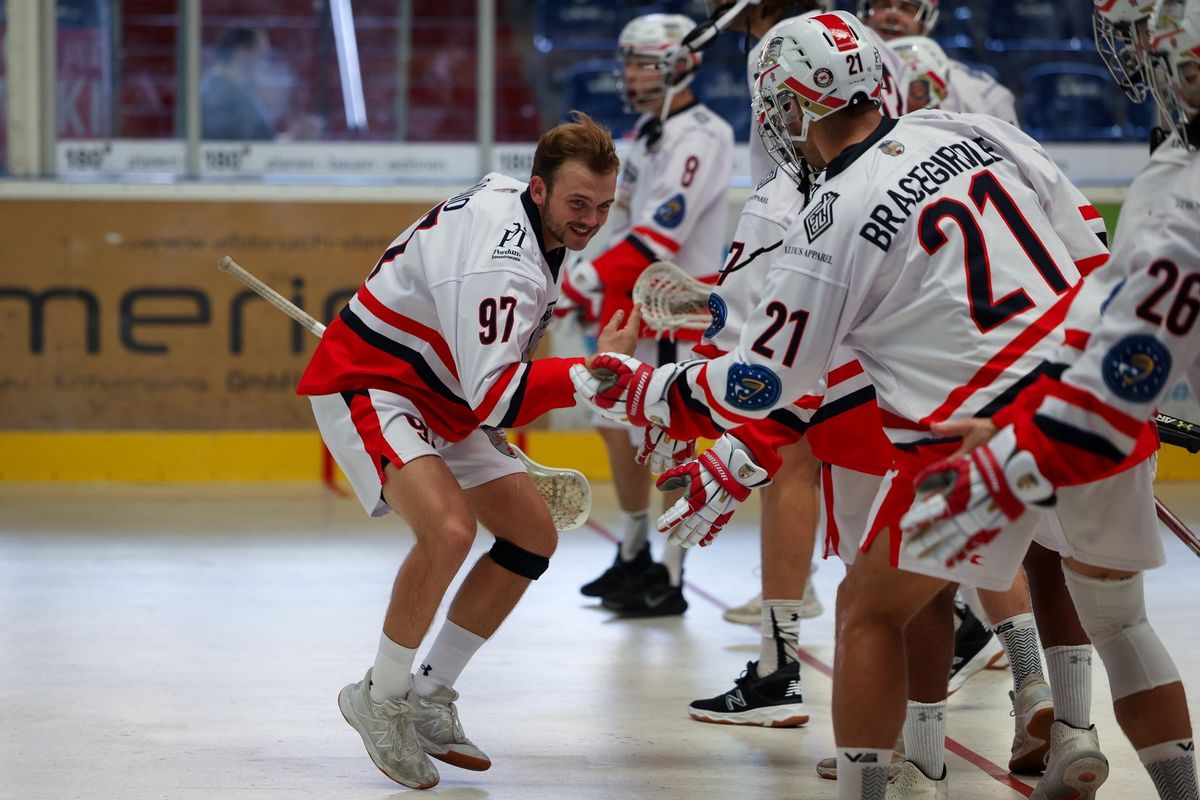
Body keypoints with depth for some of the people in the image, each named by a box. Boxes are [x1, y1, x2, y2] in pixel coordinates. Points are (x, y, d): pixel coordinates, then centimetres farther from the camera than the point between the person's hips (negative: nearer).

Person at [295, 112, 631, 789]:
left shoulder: (517, 201, 1)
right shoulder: (500, 263, -31)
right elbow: (496, 398, -37)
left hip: (441, 397, 11)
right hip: (367, 385, -11)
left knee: (533, 535, 8)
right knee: (449, 527, -32)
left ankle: (430, 697, 15)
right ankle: (381, 700, -12)